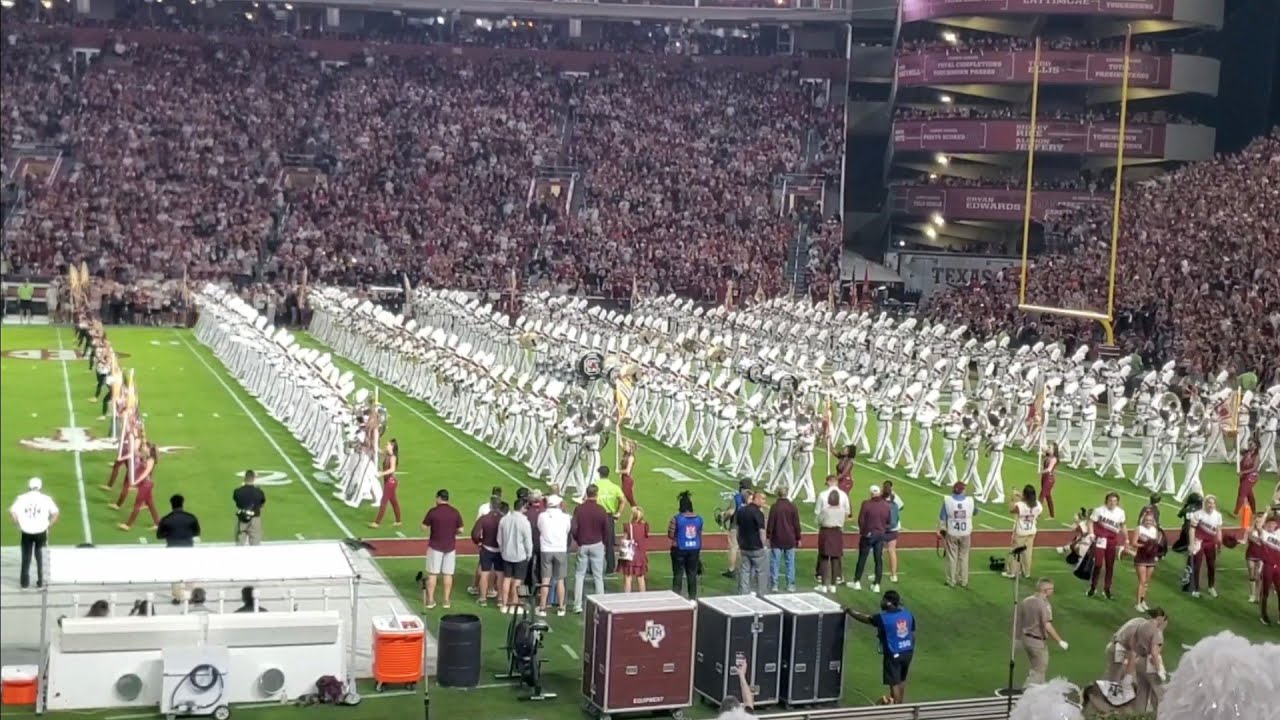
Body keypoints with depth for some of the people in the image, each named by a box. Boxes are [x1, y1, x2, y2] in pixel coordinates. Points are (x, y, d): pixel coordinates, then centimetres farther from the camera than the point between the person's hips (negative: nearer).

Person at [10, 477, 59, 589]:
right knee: (39, 556, 19)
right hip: (41, 532, 0)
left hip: (26, 532, 0)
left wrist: (19, 525, 0)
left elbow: (12, 512, -12)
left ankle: (24, 582, 12)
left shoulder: (21, 498, -3)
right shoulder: (46, 499, -5)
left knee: (26, 557, 14)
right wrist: (48, 525, 0)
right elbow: (55, 513, -11)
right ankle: (40, 581, 16)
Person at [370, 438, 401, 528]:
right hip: (388, 481, 9)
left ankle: (377, 522, -1)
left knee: (384, 502, -5)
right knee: (393, 501, 16)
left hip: (391, 481, -9)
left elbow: (392, 469, -32)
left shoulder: (392, 457, -19)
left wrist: (382, 474, -42)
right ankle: (398, 521, 25)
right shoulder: (387, 455, 6)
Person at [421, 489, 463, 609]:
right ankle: (446, 600, 11)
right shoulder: (455, 512, -4)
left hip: (435, 546, -2)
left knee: (432, 574, 7)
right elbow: (460, 530, -1)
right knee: (448, 574, 8)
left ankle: (430, 600, 10)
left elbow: (424, 528, -6)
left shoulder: (433, 512, -11)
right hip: (450, 547, 2)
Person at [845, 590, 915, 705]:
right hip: (907, 652, 6)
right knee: (901, 680, 22)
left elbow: (863, 618, -5)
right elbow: (913, 635, 5)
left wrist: (849, 610, 11)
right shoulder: (908, 614, -3)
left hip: (893, 654, -6)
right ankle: (899, 704, 35)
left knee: (894, 683, 5)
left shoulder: (883, 618, -19)